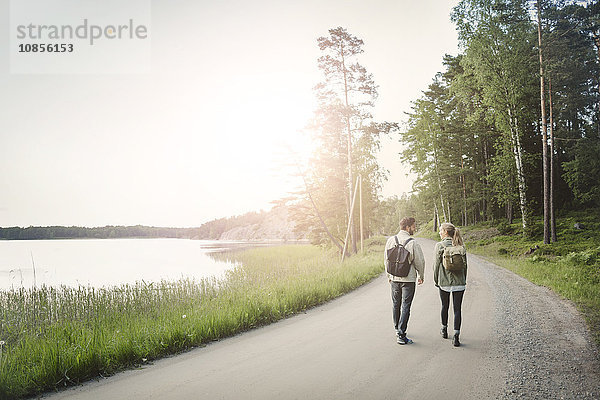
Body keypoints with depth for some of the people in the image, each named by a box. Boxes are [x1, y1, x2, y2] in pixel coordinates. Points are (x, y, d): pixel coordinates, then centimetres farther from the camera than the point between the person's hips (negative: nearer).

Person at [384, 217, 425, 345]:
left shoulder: (391, 240, -2)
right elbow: (419, 261, -7)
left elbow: (386, 259, 6)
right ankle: (401, 335, -1)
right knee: (405, 307, 1)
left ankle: (397, 329, 32)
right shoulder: (412, 243, -15)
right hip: (408, 279, -4)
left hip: (394, 278, 5)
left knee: (396, 305, 18)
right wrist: (421, 276, 10)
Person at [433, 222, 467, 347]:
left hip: (444, 282, -1)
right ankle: (456, 336, -1)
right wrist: (463, 280, 16)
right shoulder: (460, 246, 1)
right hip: (459, 283, 2)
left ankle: (444, 330, 33)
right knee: (457, 309, 4)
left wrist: (436, 280, 5)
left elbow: (437, 264, -7)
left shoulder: (439, 246, -8)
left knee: (445, 307, 18)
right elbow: (465, 264, 5)